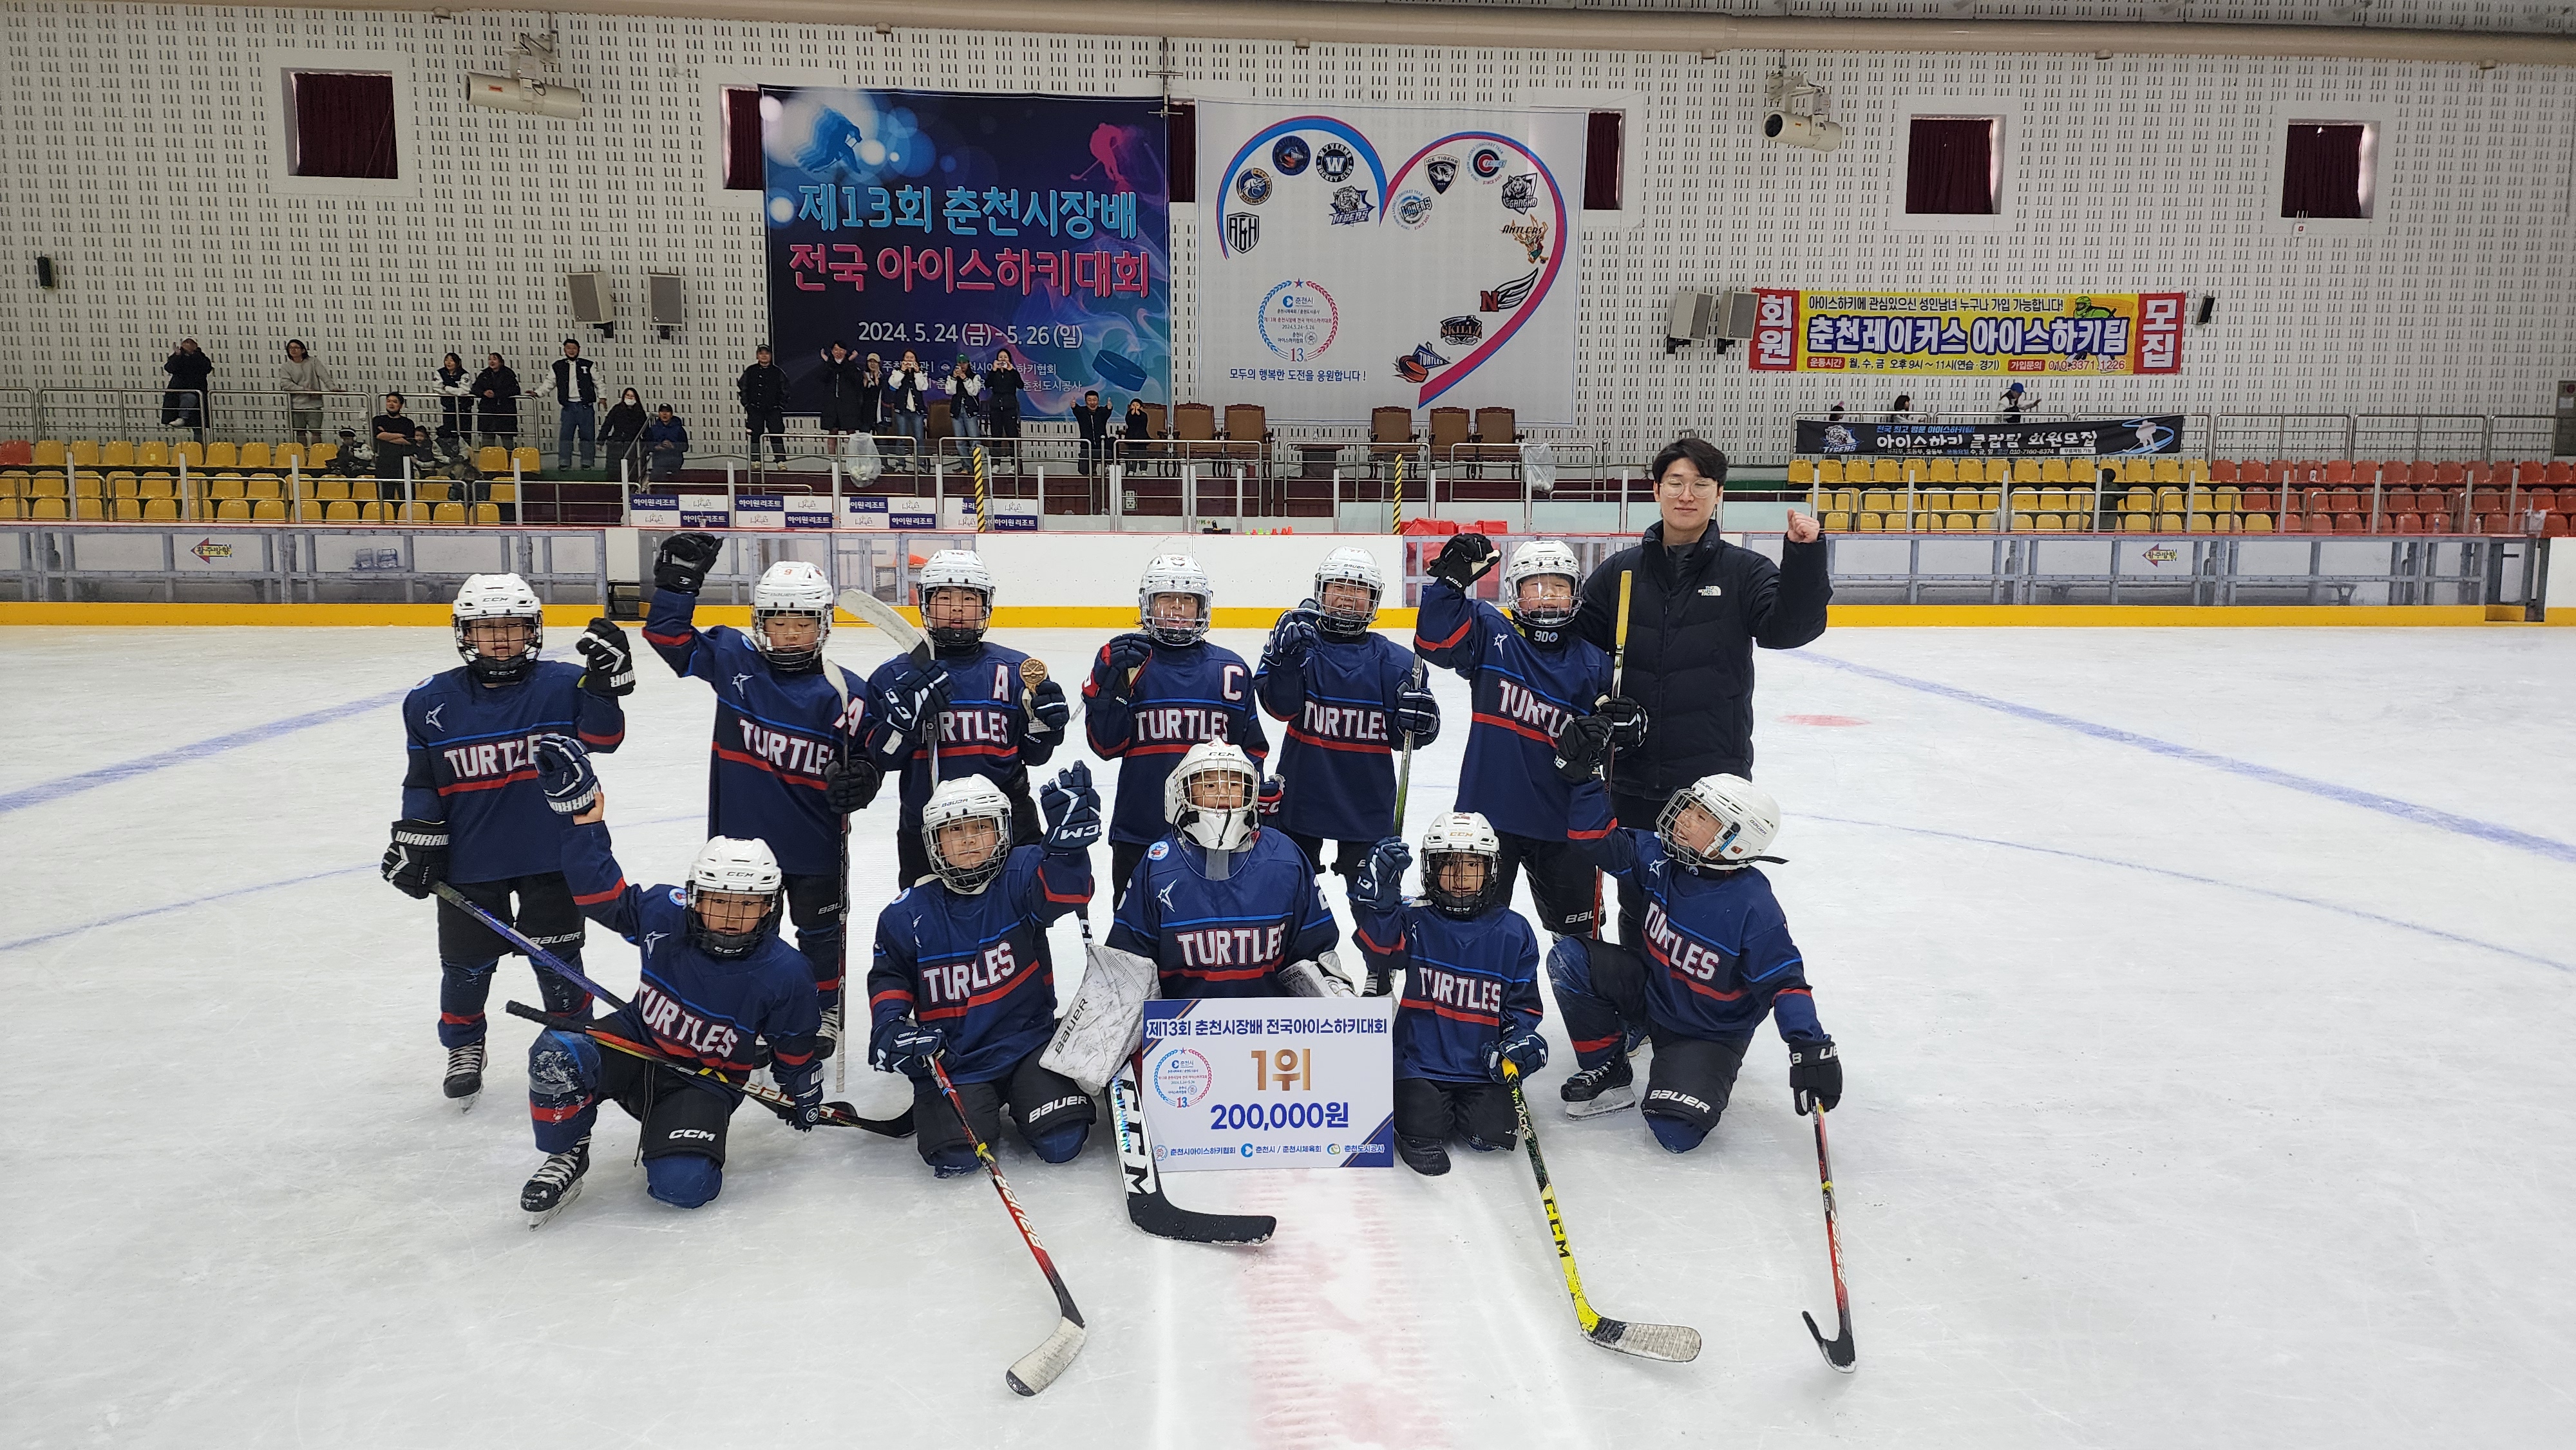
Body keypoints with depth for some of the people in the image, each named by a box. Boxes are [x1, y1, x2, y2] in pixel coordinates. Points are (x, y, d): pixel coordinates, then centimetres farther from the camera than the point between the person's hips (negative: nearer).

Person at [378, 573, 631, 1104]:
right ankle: (463, 1047, 38)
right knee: (467, 963, 13)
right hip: (468, 863, 2)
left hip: (551, 856, -1)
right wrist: (415, 841, 2)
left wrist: (605, 685, -32)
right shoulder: (432, 702, 0)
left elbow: (601, 737, -18)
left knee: (557, 959, 8)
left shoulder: (561, 685, -5)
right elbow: (422, 783, 6)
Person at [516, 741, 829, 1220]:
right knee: (556, 1054, -30)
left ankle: (683, 1142, 12)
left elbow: (794, 1047, -1)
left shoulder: (782, 973, -16)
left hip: (705, 1080, -2)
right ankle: (566, 1155, -3)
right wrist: (584, 819, -22)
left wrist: (805, 1095, 11)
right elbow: (603, 894, -11)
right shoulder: (664, 915, -14)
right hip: (636, 1042, 2)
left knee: (683, 1184, -26)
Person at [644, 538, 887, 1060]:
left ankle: (825, 1010, 37)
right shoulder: (733, 661, -6)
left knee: (820, 931, 15)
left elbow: (867, 757, -3)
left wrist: (861, 781, -24)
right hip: (742, 833, 1)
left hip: (814, 840, -1)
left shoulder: (844, 692, -11)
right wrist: (677, 583, -15)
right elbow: (670, 638, -3)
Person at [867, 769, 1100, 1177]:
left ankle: (1023, 1101, 19)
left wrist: (1068, 844, -52)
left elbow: (1064, 892, -30)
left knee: (1060, 1142, -15)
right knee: (954, 1159, -17)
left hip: (1028, 1043, -1)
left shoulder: (1020, 877, -8)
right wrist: (890, 1025, -9)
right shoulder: (907, 914, -2)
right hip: (950, 1058, 1)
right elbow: (890, 975, 12)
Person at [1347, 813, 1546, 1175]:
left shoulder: (1513, 932, 4)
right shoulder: (1416, 920, -3)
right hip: (1421, 1060, -2)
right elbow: (1381, 947, -23)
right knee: (1421, 1128, -22)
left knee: (1492, 1132, -17)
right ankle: (1416, 1103, 11)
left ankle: (1469, 1106, 15)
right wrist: (1379, 897, -39)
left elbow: (1523, 1002, 11)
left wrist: (1521, 1037, -8)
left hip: (1482, 1066, 2)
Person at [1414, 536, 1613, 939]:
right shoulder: (1489, 633, -3)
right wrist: (1452, 580, -28)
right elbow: (1435, 640, -20)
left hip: (1563, 819, 2)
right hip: (1489, 811, -2)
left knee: (1578, 929, 15)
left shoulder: (1593, 662, 3)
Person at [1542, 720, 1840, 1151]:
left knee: (1676, 1131, -25)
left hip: (1710, 1031, -5)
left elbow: (1784, 980, -22)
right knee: (1569, 959, -20)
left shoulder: (1754, 907, -26)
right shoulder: (1662, 857, -12)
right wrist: (1582, 775, -18)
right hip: (1650, 991, 5)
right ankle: (1608, 1071, -1)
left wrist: (1810, 1046, -33)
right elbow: (1601, 841, -6)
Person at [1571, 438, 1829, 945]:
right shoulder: (1620, 573, 5)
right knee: (1637, 907, 15)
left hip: (1716, 779, -2)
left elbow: (1790, 627, -15)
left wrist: (1805, 555, -29)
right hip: (1632, 777, 2)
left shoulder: (1744, 572, 0)